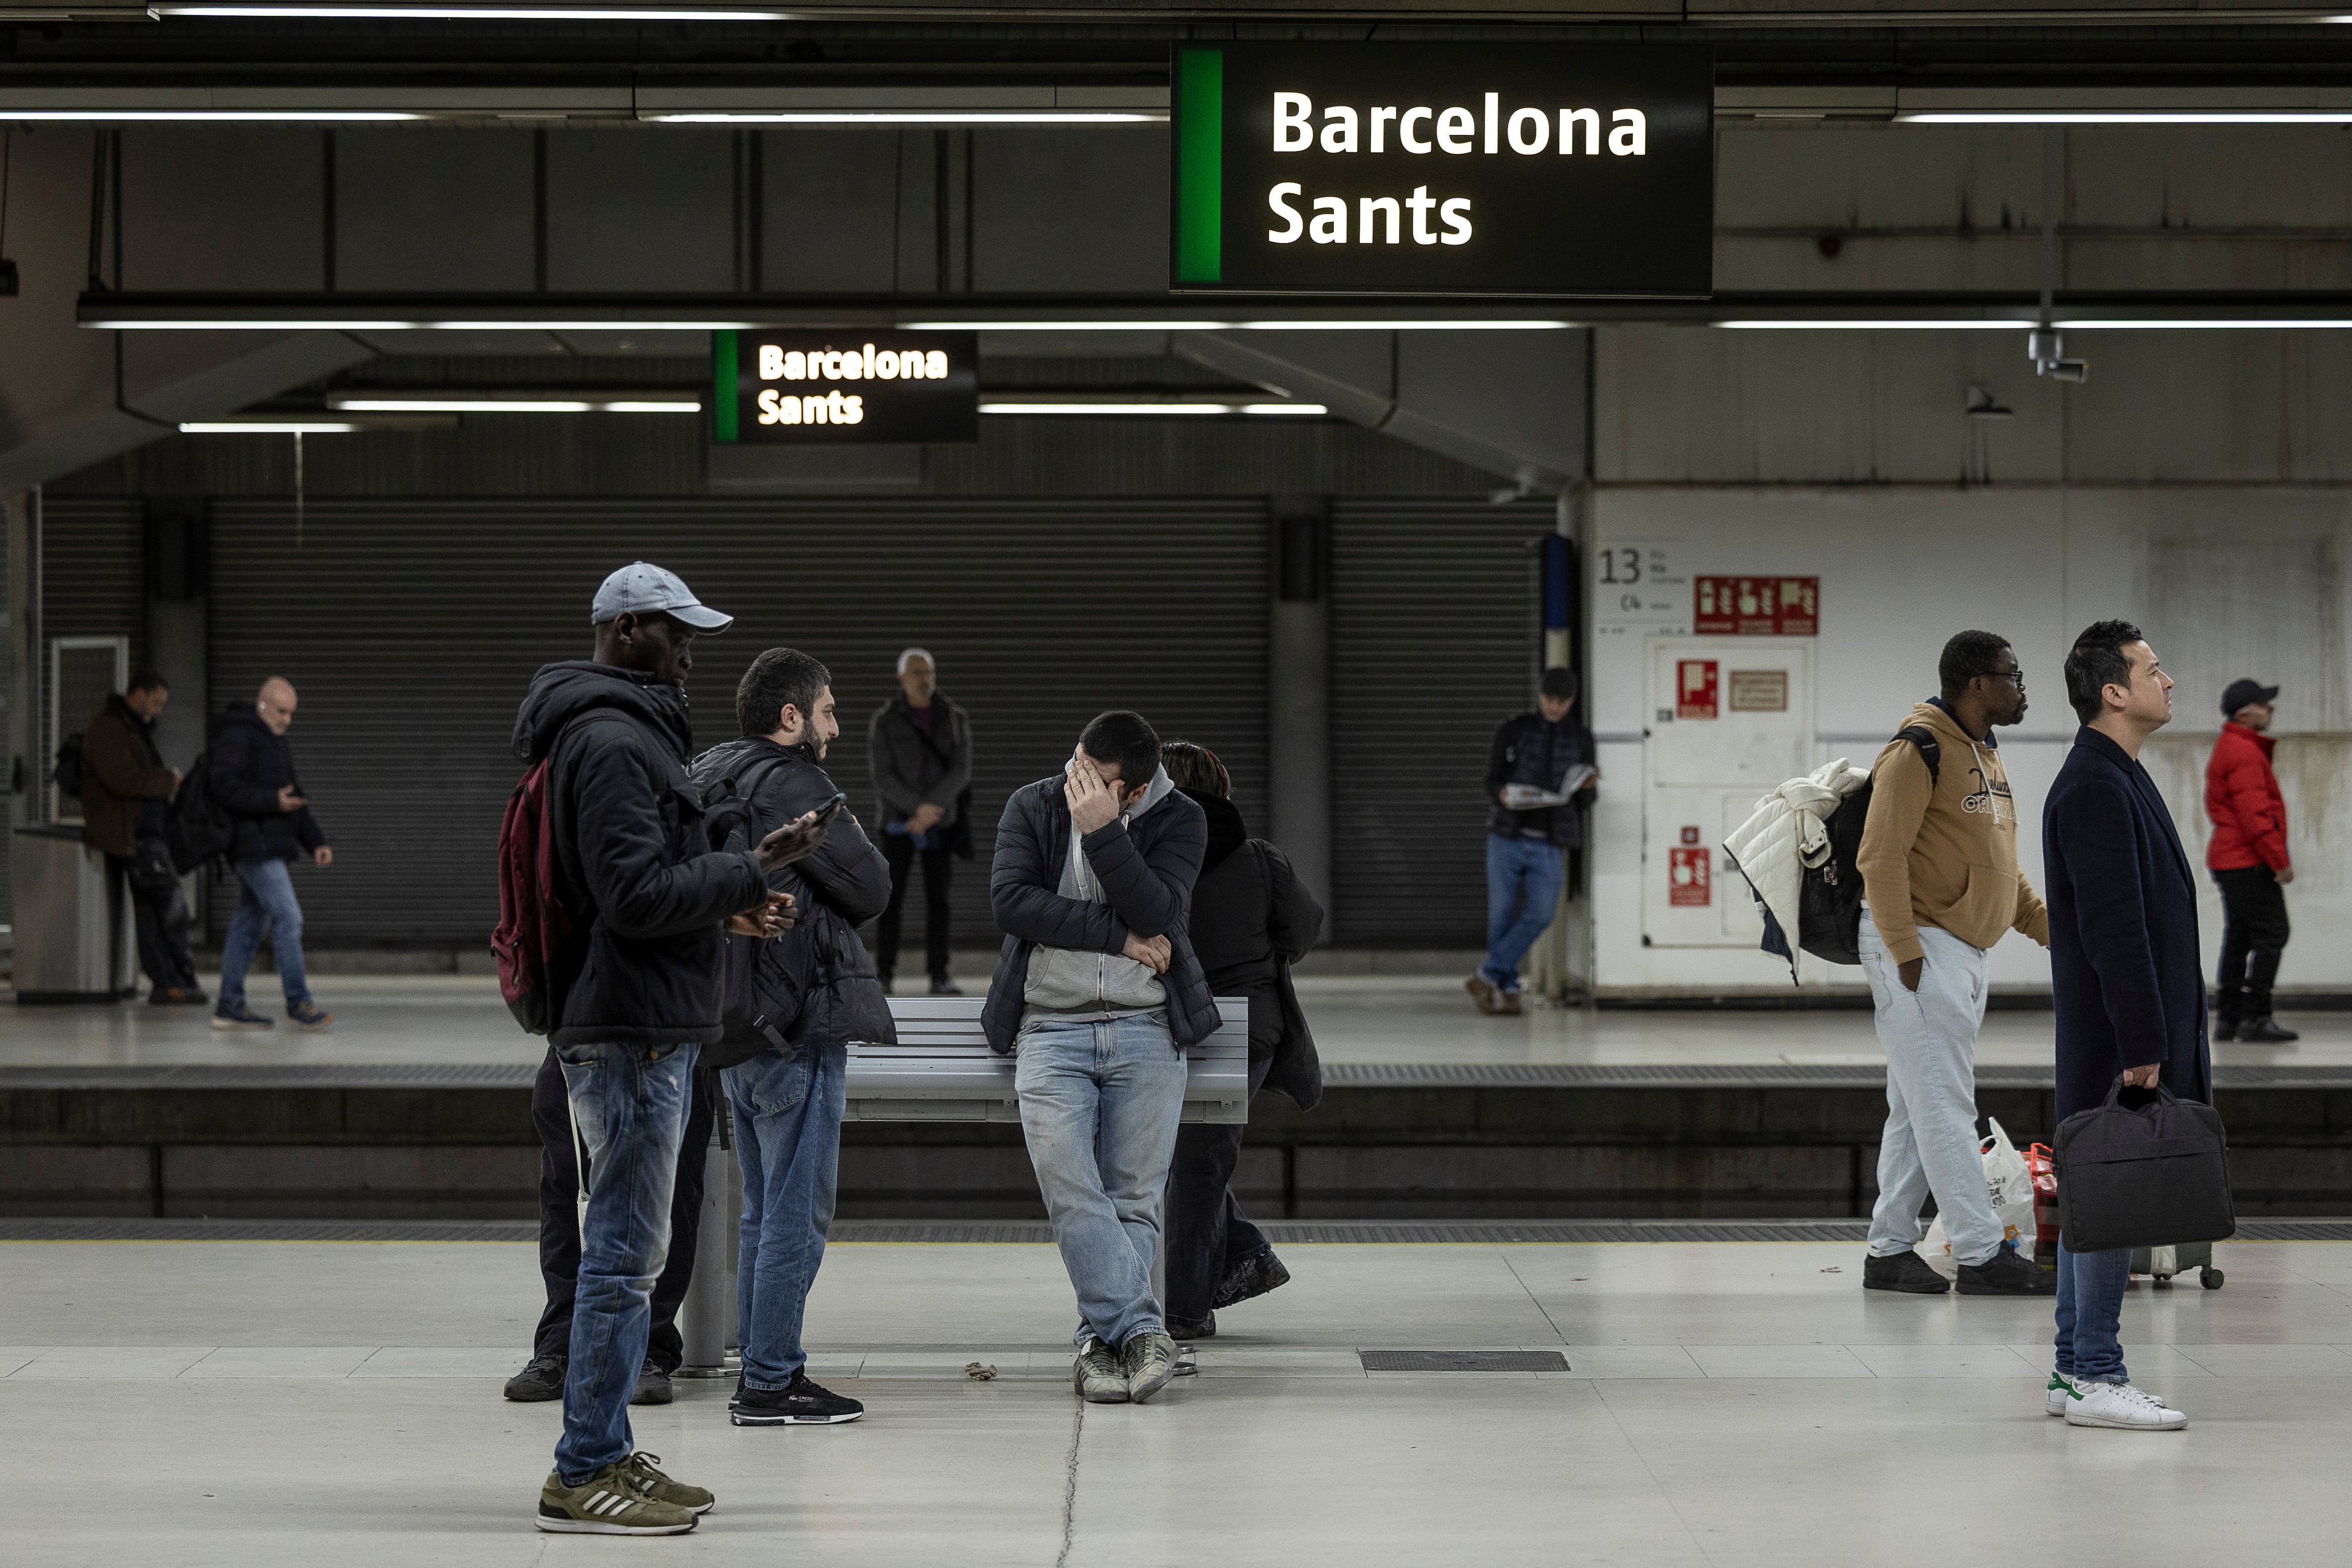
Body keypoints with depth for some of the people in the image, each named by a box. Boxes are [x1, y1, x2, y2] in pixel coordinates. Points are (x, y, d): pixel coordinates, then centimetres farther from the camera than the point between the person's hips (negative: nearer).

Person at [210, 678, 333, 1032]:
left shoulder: (276, 743, 22)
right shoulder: (238, 735, -9)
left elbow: (296, 800, 25)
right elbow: (226, 788, -20)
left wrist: (315, 843, 15)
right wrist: (273, 802, -25)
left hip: (271, 848, 10)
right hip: (254, 841, -10)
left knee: (250, 922, 11)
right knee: (288, 918, -12)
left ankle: (229, 1007, 14)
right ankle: (298, 1003, -8)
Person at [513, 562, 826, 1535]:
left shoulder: (629, 732, 19)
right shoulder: (611, 741, -15)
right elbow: (638, 893, -22)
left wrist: (721, 906, 12)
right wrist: (751, 871, -15)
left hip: (638, 1027, 11)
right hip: (632, 1033, -11)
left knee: (621, 1251, 15)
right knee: (626, 1252, -8)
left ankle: (602, 1452, 21)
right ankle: (583, 1475, -5)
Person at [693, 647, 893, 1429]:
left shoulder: (706, 778, 13)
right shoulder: (793, 785, -15)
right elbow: (870, 889, -13)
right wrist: (856, 841, 7)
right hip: (800, 1023, -9)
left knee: (764, 1210, 16)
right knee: (797, 1210, -4)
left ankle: (765, 1369, 20)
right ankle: (770, 1383, -3)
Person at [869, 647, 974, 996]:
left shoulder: (955, 719, -1)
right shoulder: (883, 721, -7)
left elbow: (960, 771, -10)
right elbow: (882, 777, -13)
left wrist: (932, 810, -22)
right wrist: (919, 808, -24)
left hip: (940, 822, 2)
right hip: (898, 820, -2)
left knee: (938, 898, 0)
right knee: (891, 898, -5)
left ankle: (940, 977, 4)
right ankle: (883, 976, 1)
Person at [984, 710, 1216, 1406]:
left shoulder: (1179, 821, 2)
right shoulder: (1033, 807, 6)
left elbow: (1157, 914, -13)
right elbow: (1011, 900, -8)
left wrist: (1102, 830, -19)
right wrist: (1121, 938, -10)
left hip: (1146, 1031, 0)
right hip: (1051, 1029, 0)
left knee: (1135, 1199, -5)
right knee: (1067, 1186, -16)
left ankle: (1103, 1339, 1)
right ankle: (1142, 1331, -16)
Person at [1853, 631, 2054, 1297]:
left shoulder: (1985, 755, 16)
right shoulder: (1919, 752, -14)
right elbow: (1881, 858, -19)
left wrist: (2045, 923, 12)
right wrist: (1907, 953, -22)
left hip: (1967, 953, 10)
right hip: (1922, 947, -10)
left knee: (1921, 1108, 11)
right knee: (1943, 1105, -8)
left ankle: (1890, 1250, 15)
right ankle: (1981, 1254, -9)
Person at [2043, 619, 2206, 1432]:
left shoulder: (2115, 780, 17)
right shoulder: (2096, 790, -17)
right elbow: (2112, 928, -21)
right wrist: (2141, 1045, -22)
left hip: (2122, 1033, 10)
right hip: (2115, 1031, -10)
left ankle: (2076, 1370, 17)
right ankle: (2095, 1379, -4)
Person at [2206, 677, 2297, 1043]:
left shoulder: (2227, 749, 19)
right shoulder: (2244, 753, -15)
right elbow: (2254, 814, -21)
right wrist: (2280, 861, -18)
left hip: (2229, 861, 11)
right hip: (2250, 862, -11)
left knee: (2238, 939, 11)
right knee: (2270, 935, -10)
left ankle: (2227, 1019, 12)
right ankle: (2255, 1019, -14)